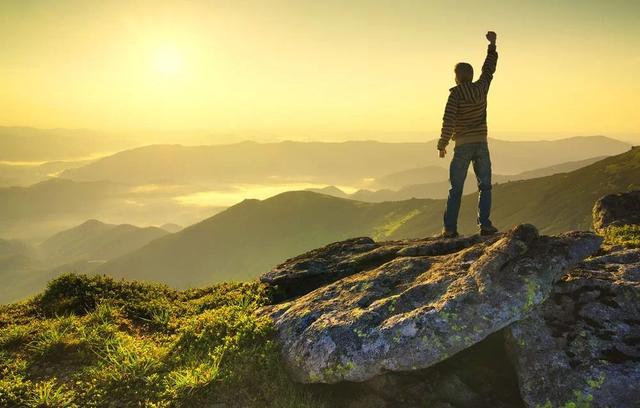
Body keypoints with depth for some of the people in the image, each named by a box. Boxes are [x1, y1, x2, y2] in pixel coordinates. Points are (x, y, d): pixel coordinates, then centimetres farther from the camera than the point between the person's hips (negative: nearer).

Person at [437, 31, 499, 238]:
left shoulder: (456, 93, -9)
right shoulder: (481, 88, 4)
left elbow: (448, 121, -14)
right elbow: (489, 67, 21)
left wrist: (442, 144, -6)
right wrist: (492, 44, 32)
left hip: (462, 145, -3)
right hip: (481, 144, 3)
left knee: (456, 188, 1)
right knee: (484, 186, 9)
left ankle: (450, 228, 0)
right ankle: (484, 225, 1)